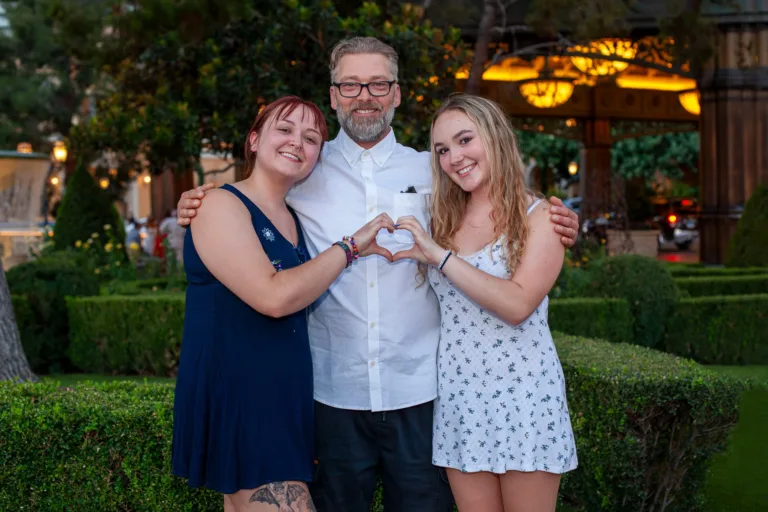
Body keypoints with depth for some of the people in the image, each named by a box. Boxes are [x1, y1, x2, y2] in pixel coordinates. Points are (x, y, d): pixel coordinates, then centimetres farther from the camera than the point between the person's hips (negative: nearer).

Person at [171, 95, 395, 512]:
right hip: (234, 398, -8)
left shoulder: (295, 221, 14)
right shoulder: (222, 205, -10)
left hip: (284, 400, 8)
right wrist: (349, 246, -13)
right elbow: (273, 297, -21)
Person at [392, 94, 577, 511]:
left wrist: (440, 255, -18)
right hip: (458, 396, 4)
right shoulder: (445, 222, 9)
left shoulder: (539, 217, -5)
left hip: (523, 394, -4)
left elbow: (518, 304, -20)